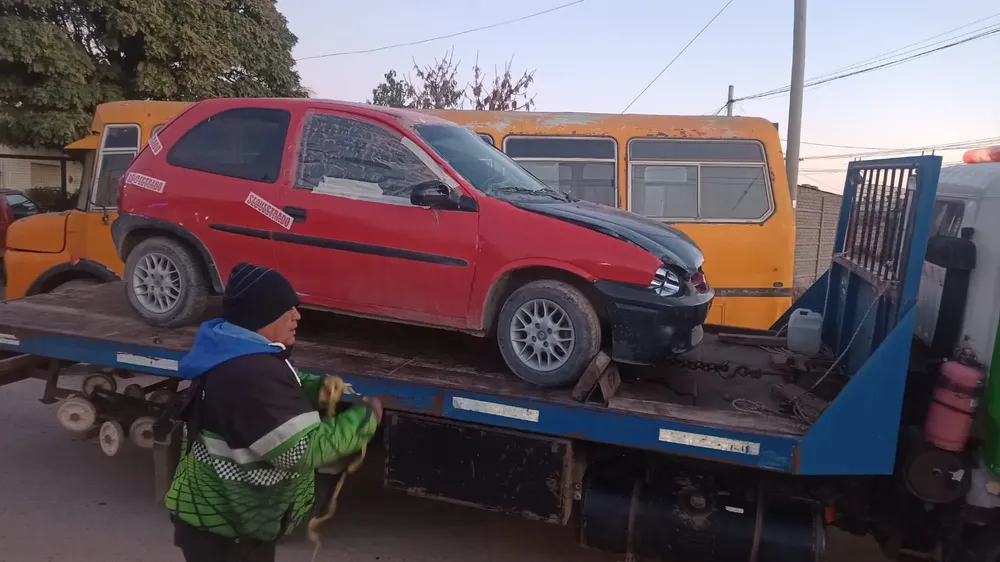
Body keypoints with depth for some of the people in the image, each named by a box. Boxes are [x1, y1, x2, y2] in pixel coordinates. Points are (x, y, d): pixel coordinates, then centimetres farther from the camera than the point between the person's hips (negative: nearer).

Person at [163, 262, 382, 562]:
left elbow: (284, 395, 16)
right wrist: (365, 418, -19)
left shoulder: (238, 353, 2)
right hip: (222, 528, -10)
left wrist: (318, 387, -4)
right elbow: (304, 450, -31)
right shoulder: (251, 375, -32)